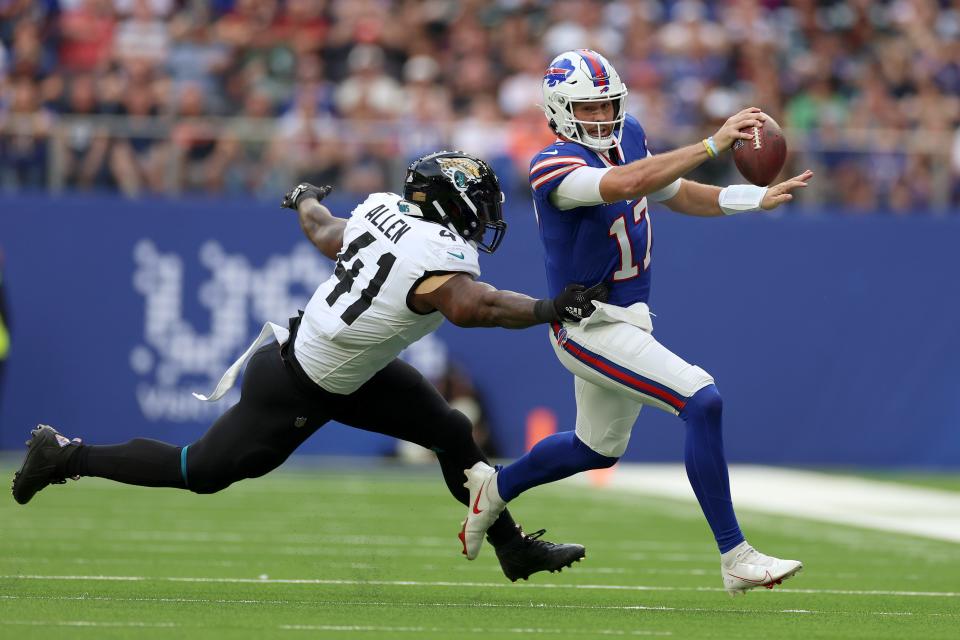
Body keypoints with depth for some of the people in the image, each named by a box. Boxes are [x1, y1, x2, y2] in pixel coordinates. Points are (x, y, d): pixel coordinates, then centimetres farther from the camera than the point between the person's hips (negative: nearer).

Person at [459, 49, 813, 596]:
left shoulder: (628, 136, 3)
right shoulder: (555, 168, -22)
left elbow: (678, 194, 16)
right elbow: (628, 184, -40)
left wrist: (755, 199, 1)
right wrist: (713, 145, -44)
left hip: (627, 318, 9)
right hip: (588, 328, -9)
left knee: (599, 448, 27)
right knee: (703, 402, -22)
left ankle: (496, 488, 48)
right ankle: (736, 559, -19)